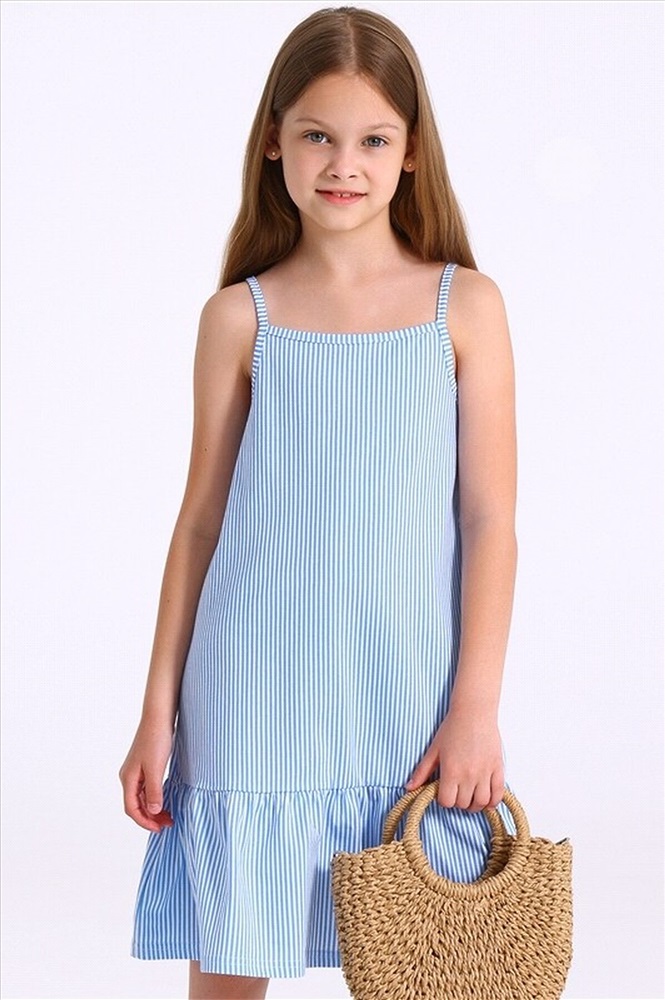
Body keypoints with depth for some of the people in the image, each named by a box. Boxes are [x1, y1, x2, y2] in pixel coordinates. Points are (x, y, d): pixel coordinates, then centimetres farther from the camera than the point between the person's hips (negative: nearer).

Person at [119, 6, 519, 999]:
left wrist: (475, 707, -5)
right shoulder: (240, 317, 2)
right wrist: (159, 710, 4)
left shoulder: (465, 306, 1)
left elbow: (489, 518, 0)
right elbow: (201, 519, 5)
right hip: (254, 703, 1)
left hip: (408, 705, 0)